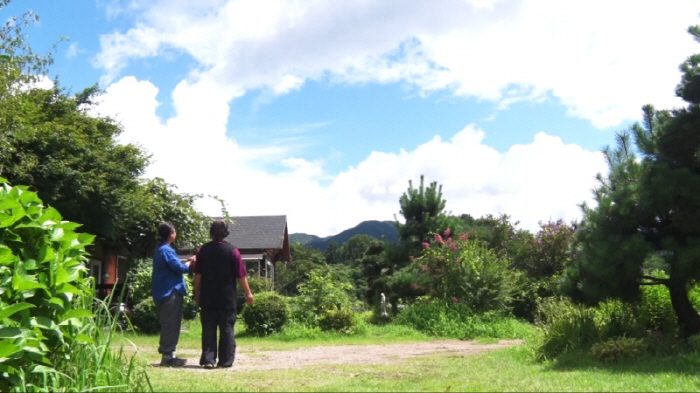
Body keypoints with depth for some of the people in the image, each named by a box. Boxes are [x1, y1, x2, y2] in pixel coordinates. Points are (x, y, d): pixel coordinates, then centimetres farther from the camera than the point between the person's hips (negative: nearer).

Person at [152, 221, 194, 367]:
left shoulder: (161, 249, 17)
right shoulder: (166, 250, -16)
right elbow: (179, 268, -19)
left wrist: (187, 262, 13)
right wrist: (190, 262, -3)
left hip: (165, 293, 11)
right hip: (170, 292, -11)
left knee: (169, 325, 14)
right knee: (171, 325, -7)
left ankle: (168, 355, 19)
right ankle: (167, 356, -5)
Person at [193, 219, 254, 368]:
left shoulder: (203, 250, 1)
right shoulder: (232, 250, -6)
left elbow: (198, 275, 3)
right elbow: (241, 275, -4)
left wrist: (197, 293, 12)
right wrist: (248, 293, 4)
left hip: (207, 298, 2)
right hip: (227, 298, -2)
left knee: (208, 329, 6)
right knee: (227, 329, 4)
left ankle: (208, 359, 3)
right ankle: (225, 360, 5)